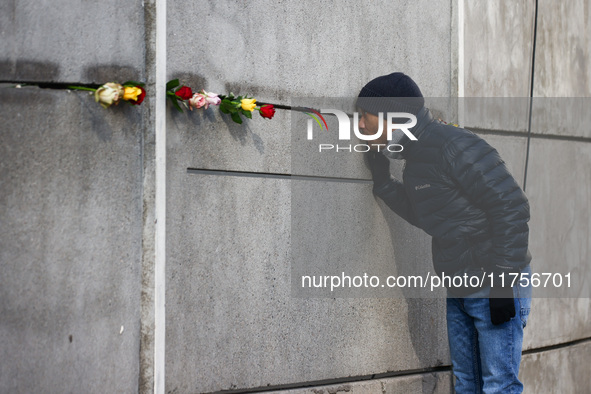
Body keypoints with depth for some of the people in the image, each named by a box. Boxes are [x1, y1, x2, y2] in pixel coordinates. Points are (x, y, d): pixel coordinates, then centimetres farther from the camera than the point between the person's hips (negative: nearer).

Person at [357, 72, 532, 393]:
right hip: (459, 290, 10)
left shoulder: (453, 146, -20)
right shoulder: (415, 156, 10)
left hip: (498, 285, -9)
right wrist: (382, 181, 11)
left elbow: (512, 208, -21)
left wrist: (504, 283, -23)